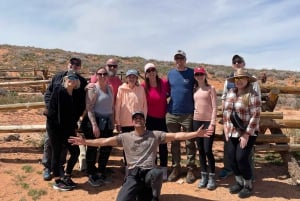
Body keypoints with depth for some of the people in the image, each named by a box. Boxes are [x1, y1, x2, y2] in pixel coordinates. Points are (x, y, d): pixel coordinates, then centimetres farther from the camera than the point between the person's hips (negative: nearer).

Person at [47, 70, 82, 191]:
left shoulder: (75, 95, 8)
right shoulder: (58, 91, -12)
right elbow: (51, 110, -15)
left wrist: (74, 128, 10)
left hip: (68, 128, 7)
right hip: (55, 128, -7)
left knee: (75, 152, 7)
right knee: (57, 154, 3)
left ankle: (67, 177, 25)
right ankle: (57, 182, 18)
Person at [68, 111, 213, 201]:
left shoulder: (155, 135, 7)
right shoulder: (125, 137, 9)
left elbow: (176, 136, 0)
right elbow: (105, 141, 4)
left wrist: (196, 134, -9)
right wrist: (85, 142, -7)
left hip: (149, 172, 0)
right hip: (133, 175, 1)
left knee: (158, 173, -36)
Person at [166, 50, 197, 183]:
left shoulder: (192, 73, -2)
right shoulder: (170, 74, 9)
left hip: (188, 113, -3)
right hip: (172, 113, 3)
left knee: (190, 143, 5)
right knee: (174, 143, 11)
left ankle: (191, 169, 16)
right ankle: (175, 168, 23)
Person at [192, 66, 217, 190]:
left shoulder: (211, 88, -3)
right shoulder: (194, 90, 10)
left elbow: (214, 107, -8)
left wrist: (212, 123, -14)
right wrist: (192, 118, 5)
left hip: (208, 121, -4)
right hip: (196, 121, 5)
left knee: (208, 150, -5)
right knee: (200, 150, 8)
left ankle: (212, 177, 10)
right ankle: (204, 176, 19)